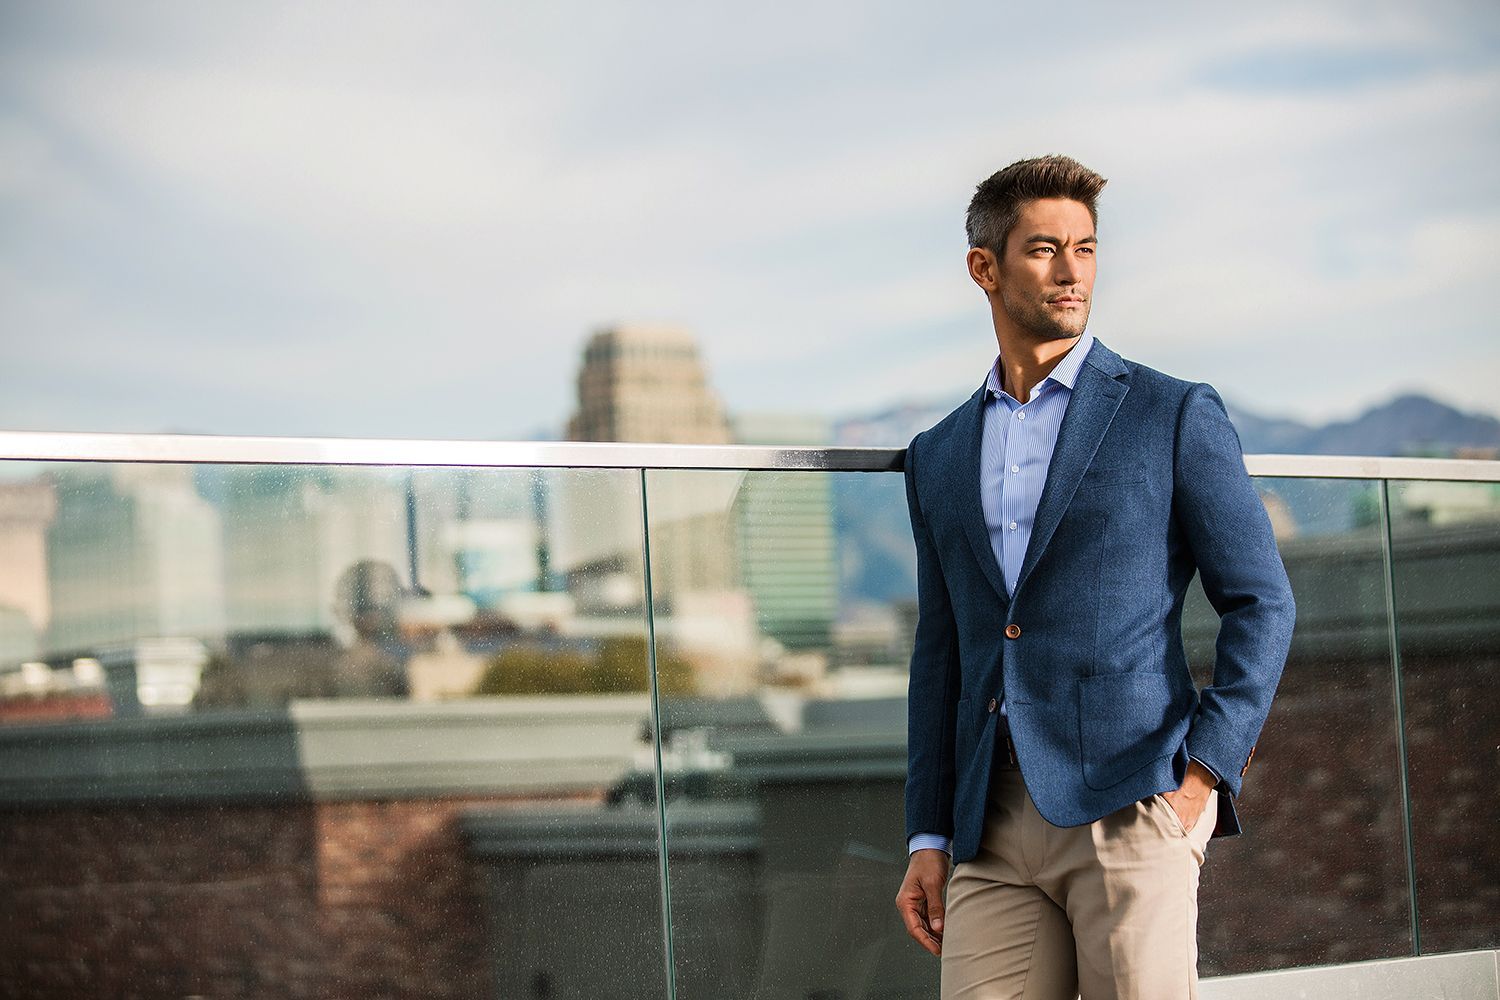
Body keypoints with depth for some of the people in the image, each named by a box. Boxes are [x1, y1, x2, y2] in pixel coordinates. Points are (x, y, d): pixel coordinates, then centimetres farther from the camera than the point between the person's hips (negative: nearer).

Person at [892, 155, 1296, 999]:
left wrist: (1205, 771, -9)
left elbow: (1262, 603, 2)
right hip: (995, 830, 4)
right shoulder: (939, 456, 18)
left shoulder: (1176, 415, 5)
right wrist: (928, 837, 12)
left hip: (1132, 803, -4)